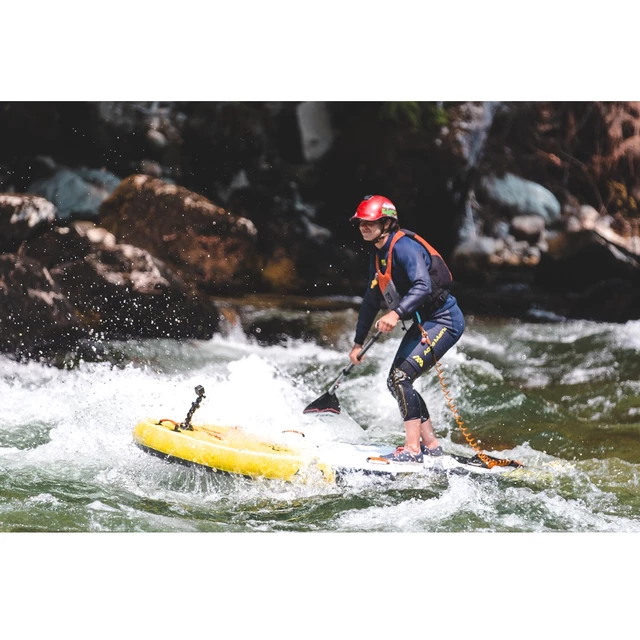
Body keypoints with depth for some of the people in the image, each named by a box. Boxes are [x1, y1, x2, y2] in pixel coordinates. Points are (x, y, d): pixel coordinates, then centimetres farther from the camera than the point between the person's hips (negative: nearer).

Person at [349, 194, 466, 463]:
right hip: (423, 323, 10)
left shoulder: (404, 246, -20)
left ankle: (413, 450, -18)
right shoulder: (378, 254, 10)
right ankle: (431, 445, 16)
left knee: (401, 377, -19)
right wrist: (358, 343, 18)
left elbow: (423, 286, -34)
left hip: (444, 320, -10)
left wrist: (397, 313, -47)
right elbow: (371, 300, 18)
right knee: (395, 382, 9)